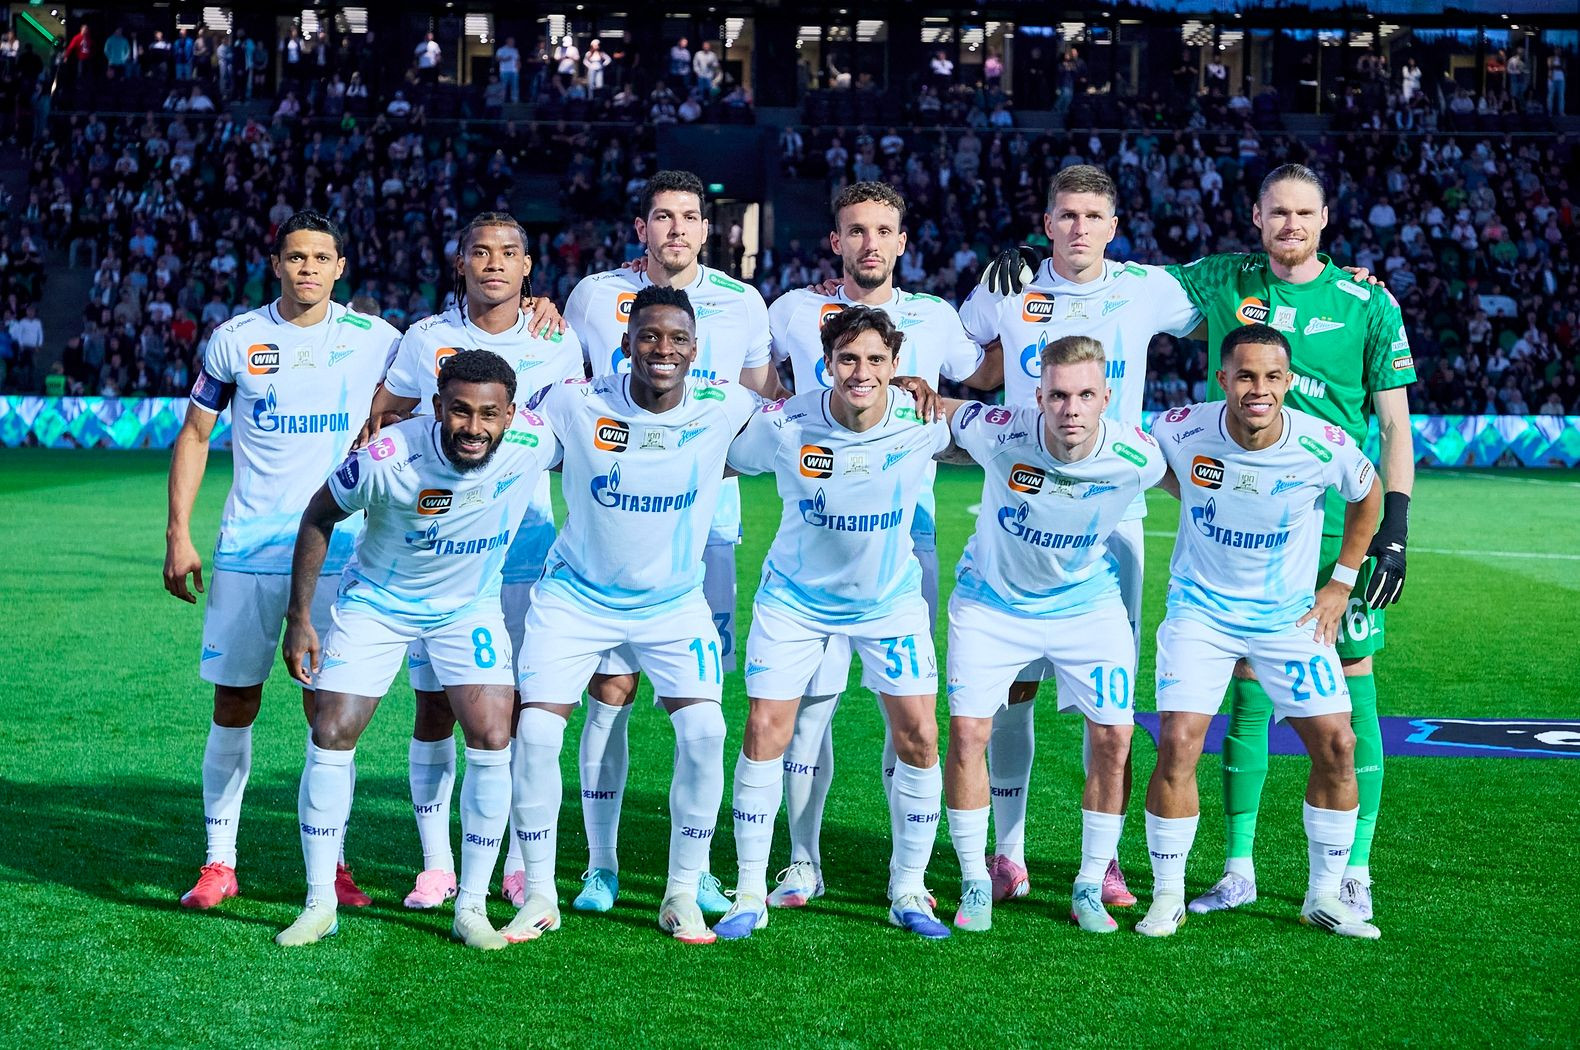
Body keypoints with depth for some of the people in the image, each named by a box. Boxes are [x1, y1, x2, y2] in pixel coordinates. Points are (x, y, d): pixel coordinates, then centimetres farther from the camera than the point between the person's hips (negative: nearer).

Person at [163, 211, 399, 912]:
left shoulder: (374, 340, 3)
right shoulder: (234, 340, 4)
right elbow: (195, 435, 10)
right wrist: (178, 533, 3)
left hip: (340, 551, 0)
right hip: (247, 551, 0)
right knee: (234, 701, 2)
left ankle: (330, 862, 9)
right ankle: (219, 862, 11)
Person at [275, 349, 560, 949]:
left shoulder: (534, 443, -26)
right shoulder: (388, 459, -31)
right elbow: (319, 516, -12)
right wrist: (298, 618, -10)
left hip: (470, 605, 1)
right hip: (376, 601, -1)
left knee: (492, 740, -12)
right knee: (331, 737, -7)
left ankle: (471, 906, 1)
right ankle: (320, 904, 7)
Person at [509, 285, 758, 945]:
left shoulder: (723, 408, -14)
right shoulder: (578, 404, -17)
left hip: (675, 601, 1)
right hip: (578, 595, -1)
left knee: (703, 731, -15)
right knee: (536, 732, -11)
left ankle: (683, 897, 2)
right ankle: (539, 896, 7)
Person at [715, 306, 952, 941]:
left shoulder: (924, 424, -18)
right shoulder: (784, 425, -21)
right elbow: (720, 465, -5)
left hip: (890, 601, 1)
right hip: (795, 599, -1)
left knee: (919, 739, -3)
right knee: (764, 734, -6)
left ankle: (908, 892, 14)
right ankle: (750, 894, 8)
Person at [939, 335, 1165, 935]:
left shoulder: (1137, 457, -23)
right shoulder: (998, 434, -28)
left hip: (1088, 603, 1)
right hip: (992, 599, -1)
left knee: (1113, 737, -6)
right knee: (967, 732, -9)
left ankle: (1090, 888, 11)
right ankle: (975, 883, 8)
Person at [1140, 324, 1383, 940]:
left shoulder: (1324, 447, -17)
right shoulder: (1181, 432, -17)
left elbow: (1367, 495, 6)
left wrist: (1342, 581, 5)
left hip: (1291, 614, 1)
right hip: (1200, 609, -1)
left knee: (1336, 745, -5)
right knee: (1178, 743, -14)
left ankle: (1324, 897, 12)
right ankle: (1167, 898, 1)